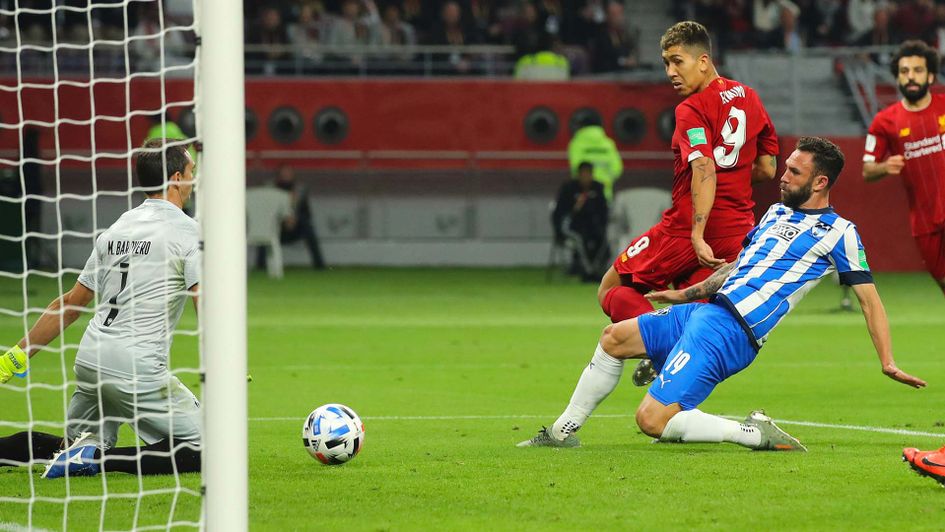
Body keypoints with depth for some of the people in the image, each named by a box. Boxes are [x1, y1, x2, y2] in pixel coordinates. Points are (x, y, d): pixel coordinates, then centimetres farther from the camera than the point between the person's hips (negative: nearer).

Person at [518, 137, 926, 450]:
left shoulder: (838, 232, -6)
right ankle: (563, 431, 24)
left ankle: (754, 434, -10)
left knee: (652, 420, -19)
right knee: (614, 337, 15)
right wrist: (686, 294, 34)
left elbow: (869, 298, -6)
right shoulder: (778, 212, 18)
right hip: (705, 311, 9)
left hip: (729, 333, -9)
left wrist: (887, 362, -13)